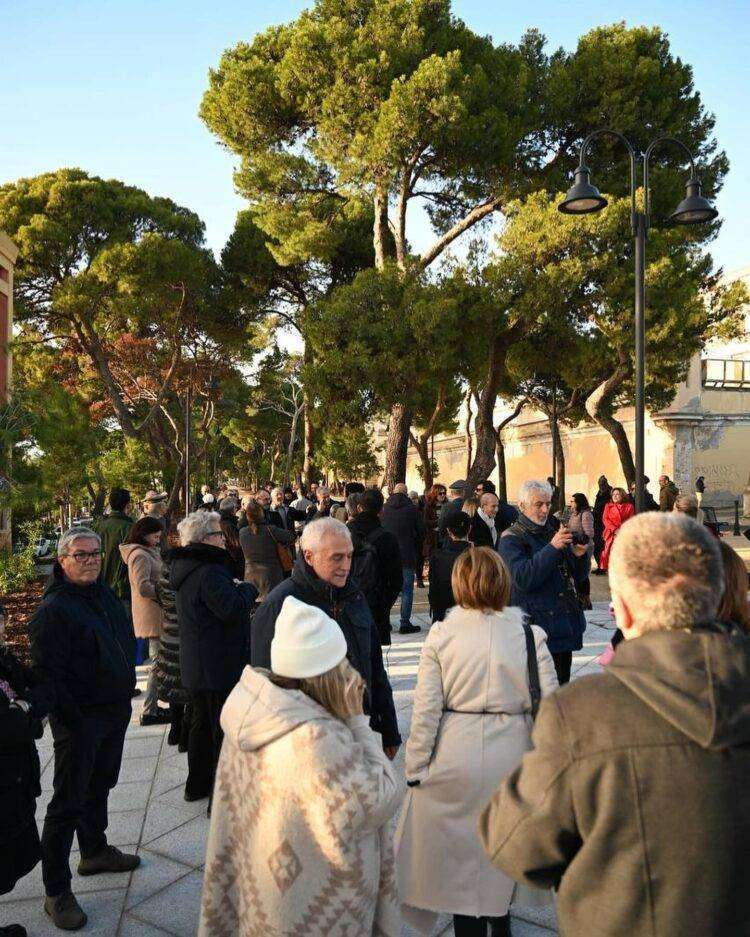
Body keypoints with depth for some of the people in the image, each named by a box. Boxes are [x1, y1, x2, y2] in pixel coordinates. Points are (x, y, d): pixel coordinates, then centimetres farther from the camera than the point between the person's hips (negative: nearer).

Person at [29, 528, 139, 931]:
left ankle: (95, 850, 43)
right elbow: (47, 672, -20)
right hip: (80, 718, -8)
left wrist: (125, 695, 17)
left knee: (100, 785, 23)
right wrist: (73, 719, -20)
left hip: (115, 711, 8)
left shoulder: (105, 594, 7)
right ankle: (56, 893, 13)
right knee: (68, 802, 1)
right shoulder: (53, 609, -18)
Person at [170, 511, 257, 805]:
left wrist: (236, 589, 5)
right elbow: (232, 609, -28)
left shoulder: (184, 566, 10)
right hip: (220, 667, -10)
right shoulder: (209, 571, -22)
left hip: (195, 666, 10)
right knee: (225, 730, -1)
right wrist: (248, 589, -11)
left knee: (202, 723, 23)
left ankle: (197, 784, 36)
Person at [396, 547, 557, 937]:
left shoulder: (440, 635, -9)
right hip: (511, 759, 2)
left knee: (462, 850, 16)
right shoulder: (530, 635, -7)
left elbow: (426, 710, -8)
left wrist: (416, 769, 2)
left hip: (454, 760, -1)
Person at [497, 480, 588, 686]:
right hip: (535, 627, -6)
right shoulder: (511, 538, -5)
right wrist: (552, 548, -23)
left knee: (562, 685, 13)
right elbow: (522, 579, -20)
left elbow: (577, 576, 16)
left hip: (565, 623, 6)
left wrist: (579, 555, -6)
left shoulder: (555, 531, 14)